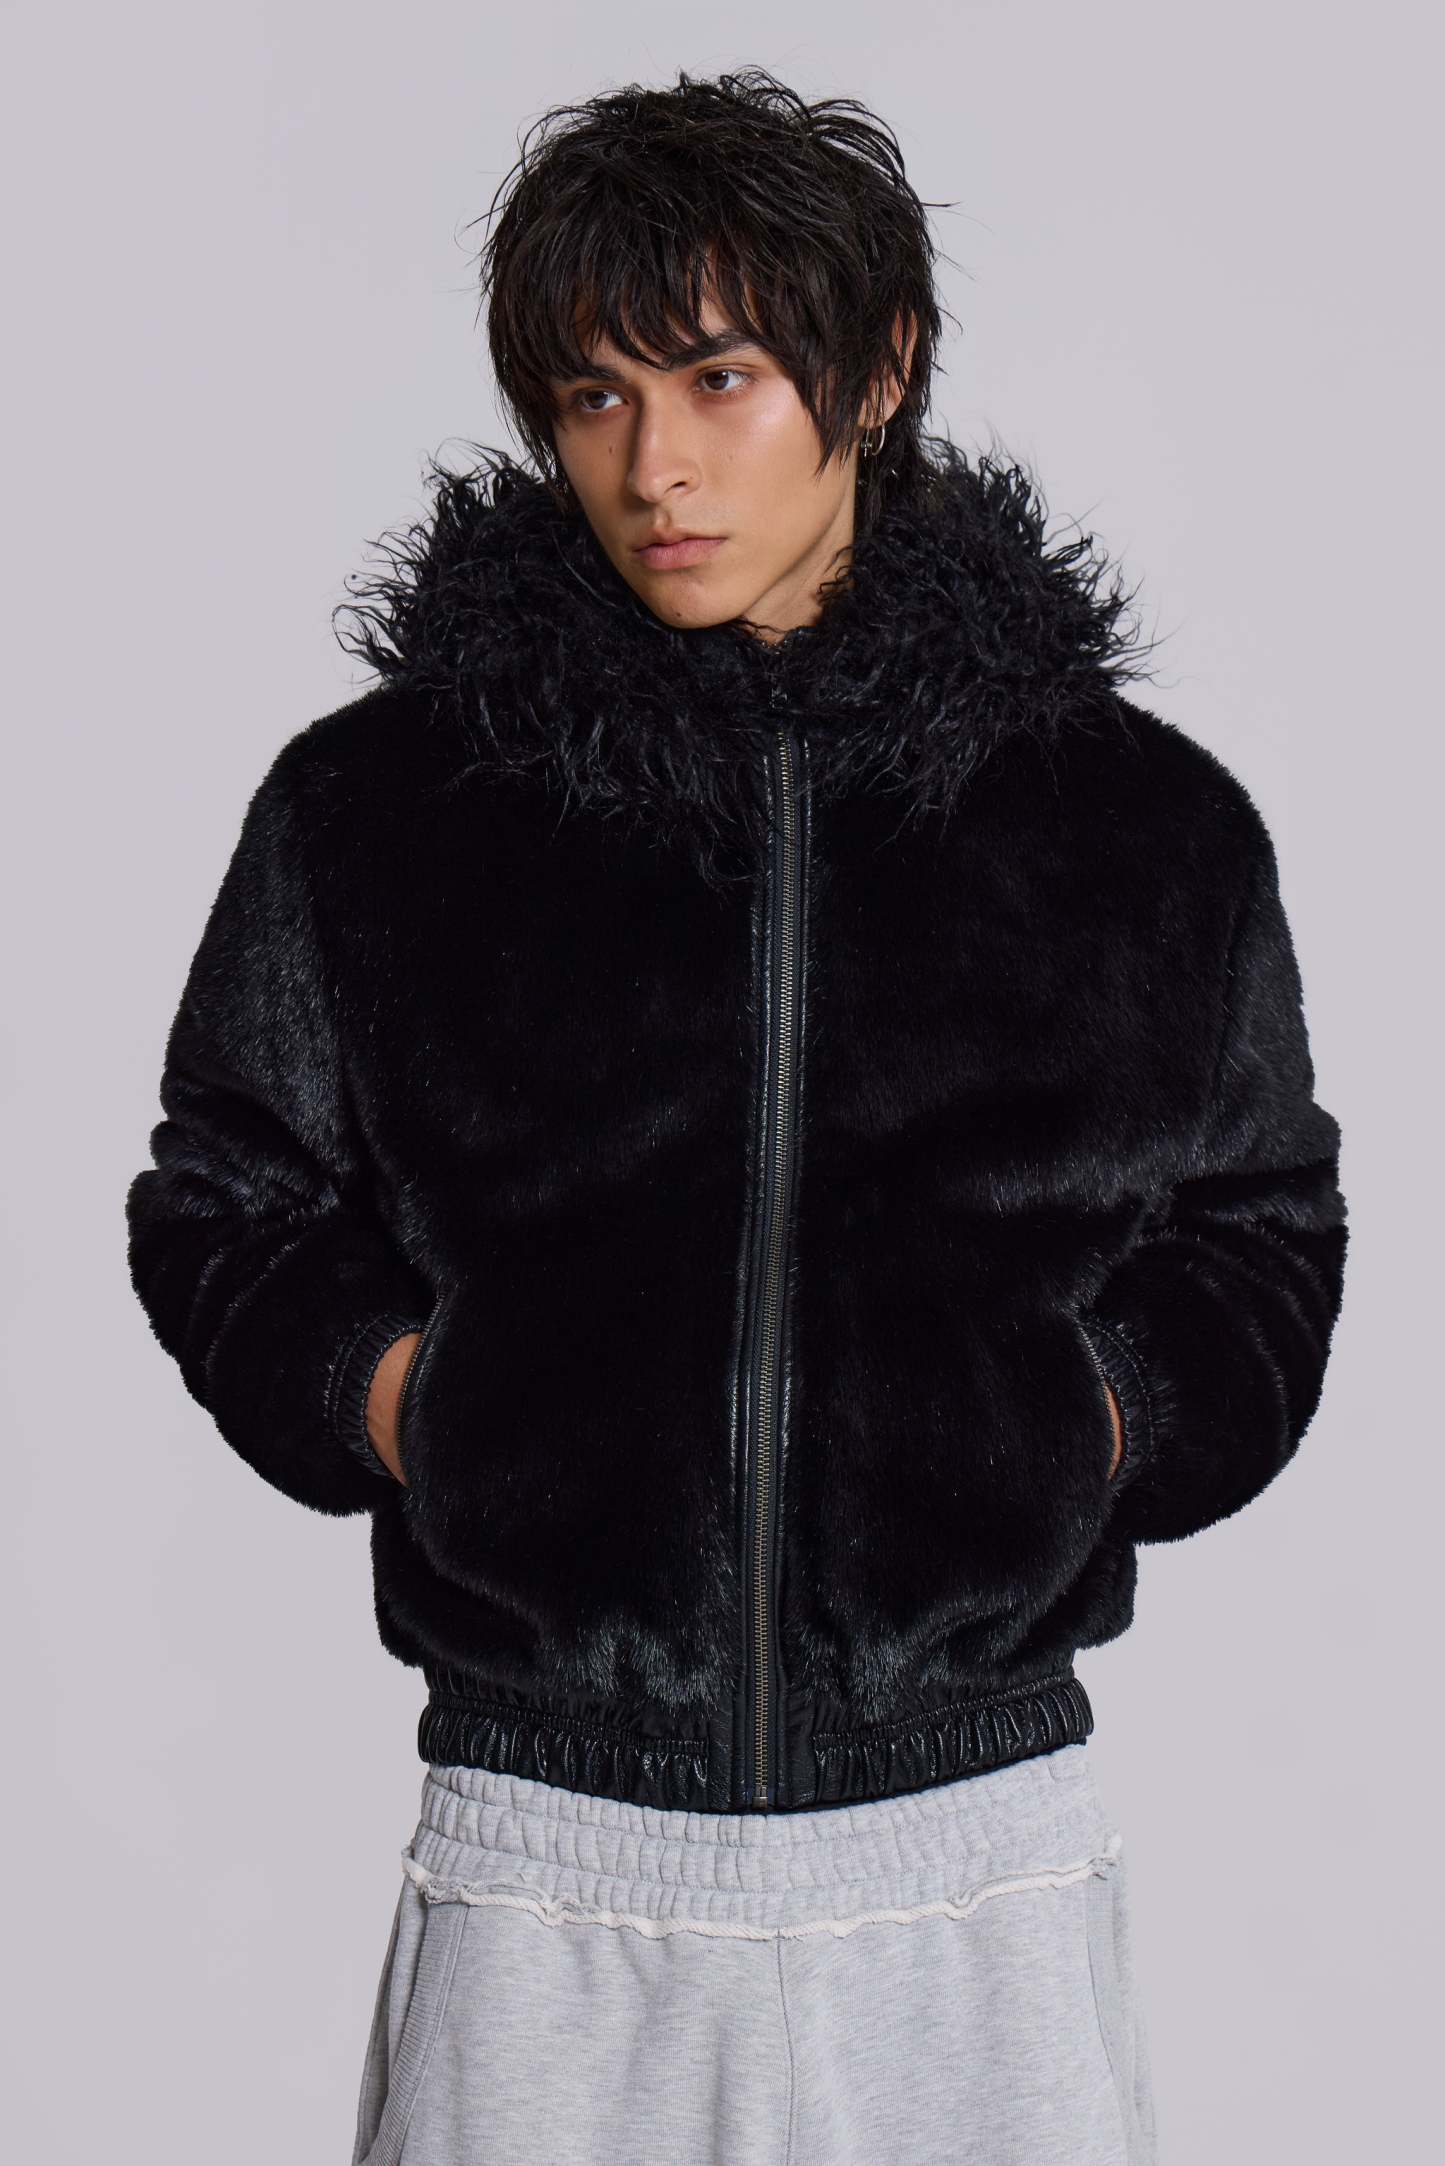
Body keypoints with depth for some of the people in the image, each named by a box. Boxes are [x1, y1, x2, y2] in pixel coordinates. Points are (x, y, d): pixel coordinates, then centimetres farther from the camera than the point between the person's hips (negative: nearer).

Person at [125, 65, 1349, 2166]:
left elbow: (1258, 1248, 13)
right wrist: (419, 1410, -6)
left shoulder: (1144, 826, 4)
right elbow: (230, 1220, 11)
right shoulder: (370, 810, 3)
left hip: (982, 1862, 1)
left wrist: (1075, 1428, -5)